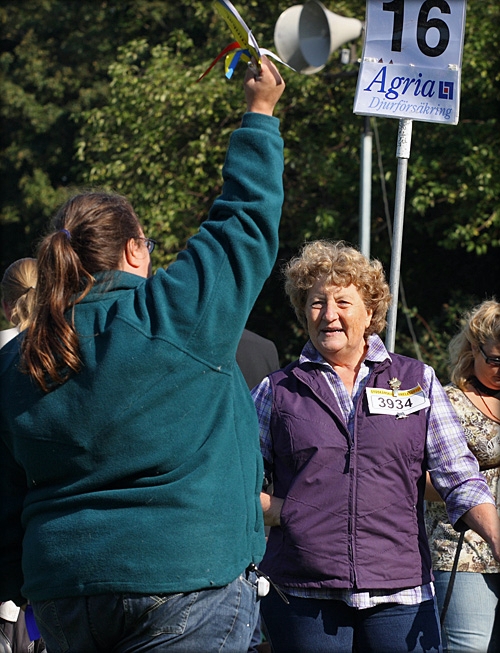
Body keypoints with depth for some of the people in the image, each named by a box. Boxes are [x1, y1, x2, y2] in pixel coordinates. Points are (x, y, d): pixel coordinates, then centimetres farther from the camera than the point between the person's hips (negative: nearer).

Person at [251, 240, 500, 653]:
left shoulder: (418, 382, 10)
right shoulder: (278, 392, 9)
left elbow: (458, 476, 4)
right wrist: (276, 510, -5)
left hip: (400, 593, 0)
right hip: (303, 595, 0)